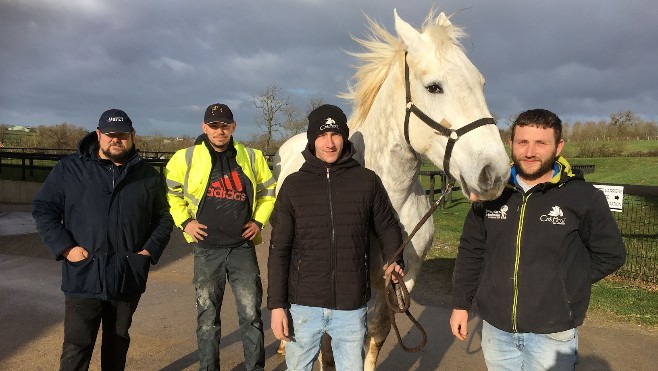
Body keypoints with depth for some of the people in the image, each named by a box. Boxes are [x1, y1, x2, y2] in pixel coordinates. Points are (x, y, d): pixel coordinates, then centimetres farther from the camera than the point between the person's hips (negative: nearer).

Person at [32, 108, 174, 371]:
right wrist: (66, 247, -9)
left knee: (118, 343, 18)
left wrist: (150, 250, -2)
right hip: (83, 277, -2)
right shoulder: (69, 169, 0)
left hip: (129, 279, 2)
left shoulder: (148, 175, 6)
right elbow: (43, 209, 2)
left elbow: (163, 218, 12)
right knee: (77, 349, 0)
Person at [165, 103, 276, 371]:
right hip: (207, 249, 0)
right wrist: (184, 221, -3)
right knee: (207, 315, 11)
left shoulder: (252, 157, 3)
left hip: (243, 246, 1)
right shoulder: (186, 158, 0)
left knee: (251, 313, 6)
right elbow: (171, 193, 8)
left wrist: (259, 221, 3)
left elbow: (268, 192, 13)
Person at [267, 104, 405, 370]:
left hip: (352, 307, 0)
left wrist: (394, 262, -8)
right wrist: (276, 304, -5)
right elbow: (279, 250, -2)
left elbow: (387, 228, 10)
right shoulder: (294, 185, -4)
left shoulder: (367, 181, -3)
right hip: (303, 305, 0)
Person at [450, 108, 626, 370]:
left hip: (552, 333, -3)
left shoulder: (584, 197, -9)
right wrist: (460, 304, 6)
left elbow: (611, 254, 0)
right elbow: (470, 252, 6)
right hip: (495, 328, 3)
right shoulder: (492, 193, -1)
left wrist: (568, 285, -7)